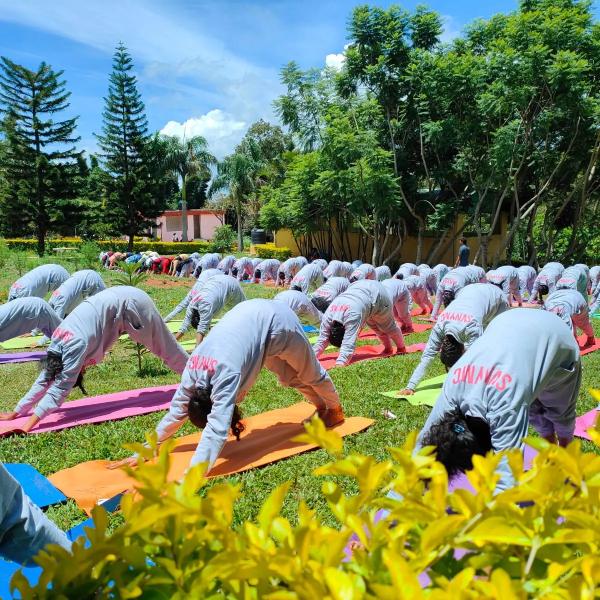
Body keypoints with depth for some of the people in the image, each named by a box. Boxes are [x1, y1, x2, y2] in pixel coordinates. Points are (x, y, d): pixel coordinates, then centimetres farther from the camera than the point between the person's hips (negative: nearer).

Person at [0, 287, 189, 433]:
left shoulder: (77, 345, -28)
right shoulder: (59, 340, -6)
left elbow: (60, 387, -30)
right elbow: (47, 377, 2)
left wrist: (28, 426, -32)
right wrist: (16, 412, 1)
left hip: (129, 304, -8)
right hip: (117, 301, 8)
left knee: (166, 348, 9)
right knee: (162, 346, 22)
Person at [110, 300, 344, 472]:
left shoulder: (226, 375, -36)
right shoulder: (193, 368, -17)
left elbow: (217, 430, -41)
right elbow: (177, 410, -8)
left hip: (276, 321, -6)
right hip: (252, 314, 6)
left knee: (309, 373, 19)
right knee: (289, 376, 25)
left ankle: (334, 409, 47)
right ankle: (322, 406, 50)